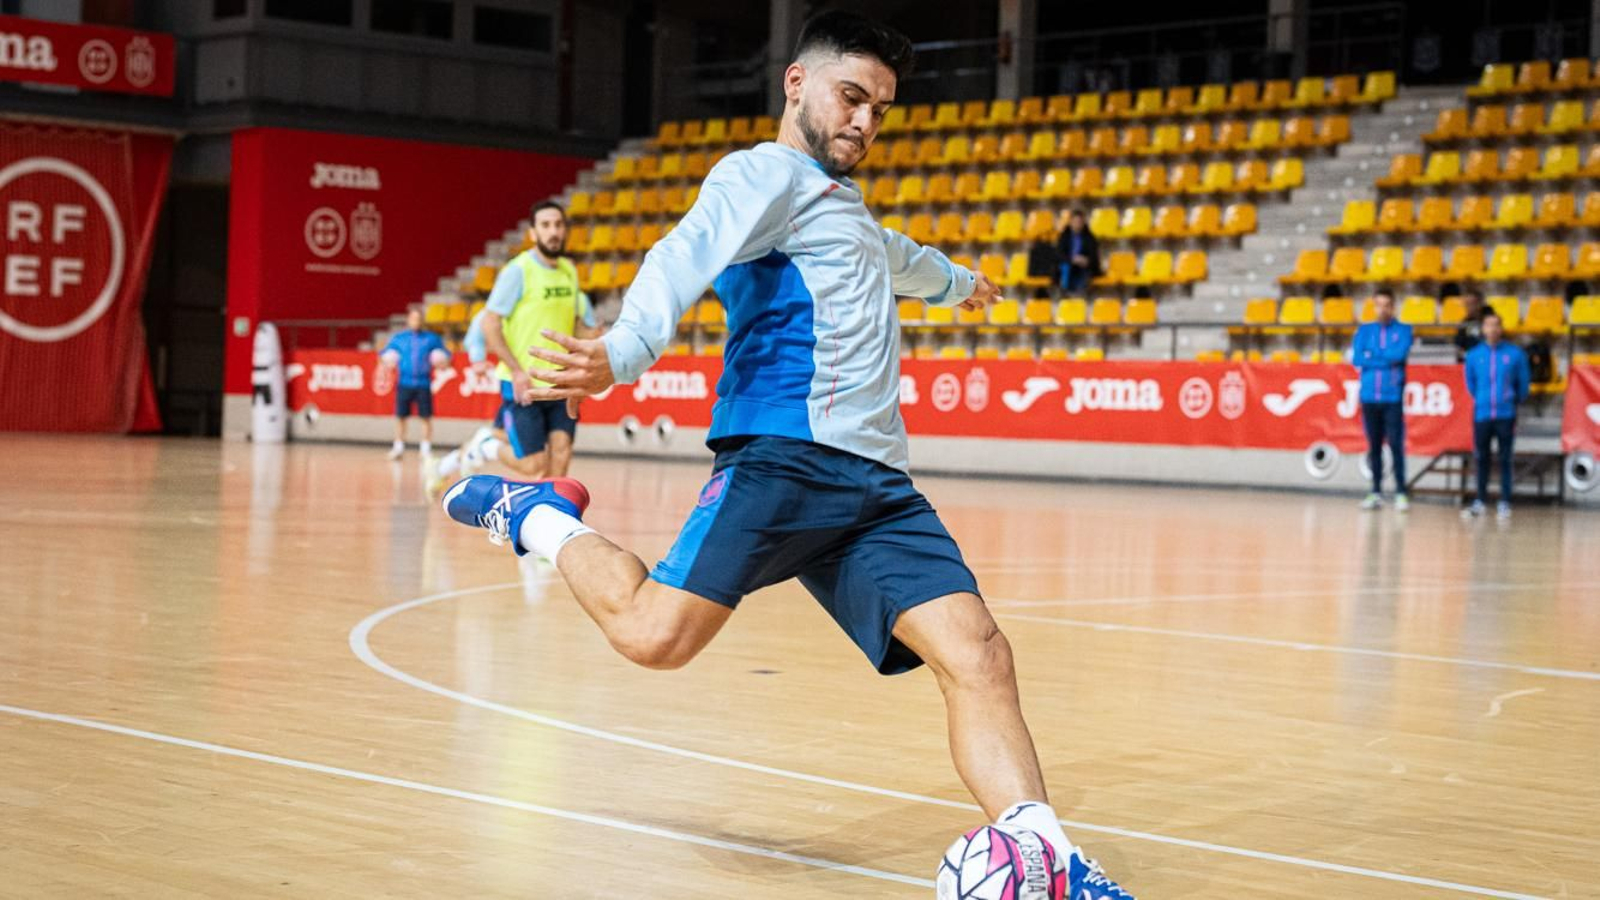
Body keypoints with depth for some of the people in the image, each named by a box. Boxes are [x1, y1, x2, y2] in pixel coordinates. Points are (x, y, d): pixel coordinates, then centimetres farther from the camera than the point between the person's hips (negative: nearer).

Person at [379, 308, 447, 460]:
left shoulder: (431, 338, 8)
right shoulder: (398, 338, 10)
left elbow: (444, 355, 12)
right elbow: (384, 355, 16)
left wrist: (441, 360, -10)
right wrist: (388, 359, -6)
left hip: (424, 384, -1)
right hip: (405, 383, 1)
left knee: (426, 417, -3)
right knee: (400, 417, 1)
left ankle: (426, 448, 6)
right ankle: (398, 447, 13)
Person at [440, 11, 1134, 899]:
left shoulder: (841, 202, 32)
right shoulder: (767, 173, 3)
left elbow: (894, 257, 56)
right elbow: (687, 256, -18)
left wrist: (955, 280, 77)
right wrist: (625, 351, -37)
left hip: (876, 482, 8)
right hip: (785, 456, -8)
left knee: (976, 653, -11)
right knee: (656, 634, -21)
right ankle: (539, 518, 7)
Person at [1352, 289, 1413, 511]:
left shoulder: (1403, 330, 3)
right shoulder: (1364, 331, 10)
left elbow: (1400, 353, -14)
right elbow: (1357, 358, -3)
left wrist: (1372, 355, -4)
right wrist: (1386, 360, -9)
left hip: (1393, 397, -3)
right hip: (1369, 396, 3)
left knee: (1396, 445, -7)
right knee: (1374, 446, 6)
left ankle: (1401, 493, -5)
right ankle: (1376, 493, 11)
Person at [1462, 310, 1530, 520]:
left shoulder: (1515, 354, -4)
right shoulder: (1474, 355, 2)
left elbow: (1523, 383, 7)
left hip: (1505, 415, -2)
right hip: (1482, 414, 2)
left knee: (1505, 459, 1)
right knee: (1481, 459, 7)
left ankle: (1505, 503, 5)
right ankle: (1480, 501, 15)